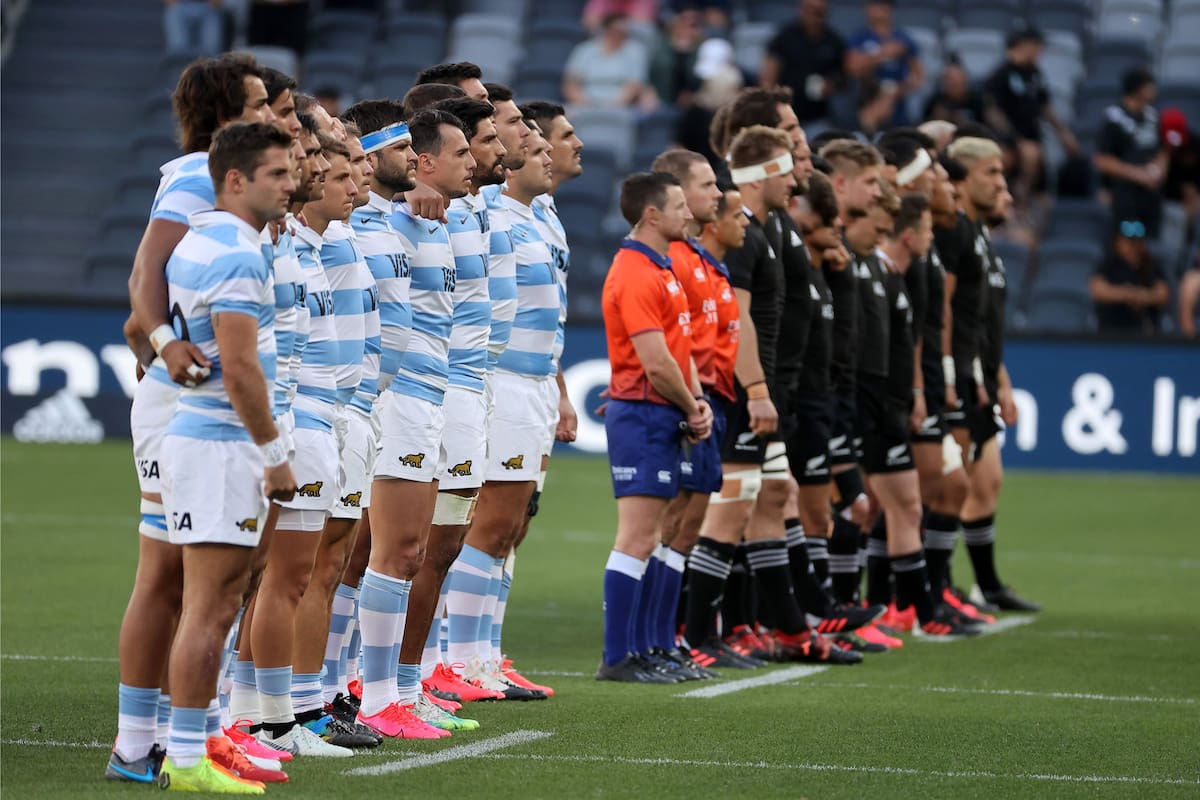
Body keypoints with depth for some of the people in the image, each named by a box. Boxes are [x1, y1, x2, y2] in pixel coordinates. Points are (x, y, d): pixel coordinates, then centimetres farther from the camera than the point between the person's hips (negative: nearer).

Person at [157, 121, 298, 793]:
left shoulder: (198, 241, 15)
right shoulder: (237, 254, -17)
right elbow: (240, 367, -22)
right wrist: (275, 454, -16)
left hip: (199, 433, 10)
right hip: (221, 444, -10)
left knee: (222, 602, 14)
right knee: (210, 607, -7)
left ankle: (195, 741, 19)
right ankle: (187, 760, -6)